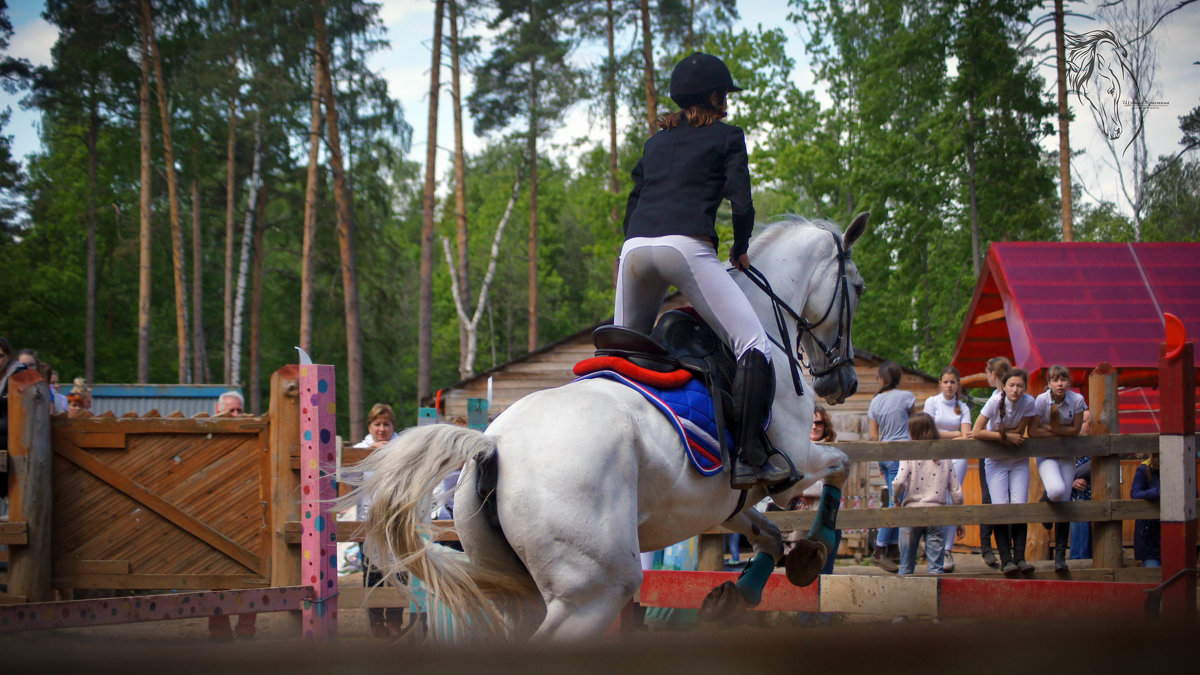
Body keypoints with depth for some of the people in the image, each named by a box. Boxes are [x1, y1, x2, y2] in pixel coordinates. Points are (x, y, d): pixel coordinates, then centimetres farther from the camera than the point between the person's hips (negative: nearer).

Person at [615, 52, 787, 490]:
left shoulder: (655, 143, 29)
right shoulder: (726, 137, 13)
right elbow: (741, 204, 4)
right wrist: (739, 251, 19)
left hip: (635, 251, 6)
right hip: (687, 247, -6)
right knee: (753, 344, -8)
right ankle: (748, 459, -23)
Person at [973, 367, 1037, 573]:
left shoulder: (1028, 403, -15)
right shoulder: (995, 402, -18)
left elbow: (1019, 432, -11)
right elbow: (977, 432, -19)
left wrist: (998, 433, -18)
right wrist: (1007, 436, -19)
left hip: (1019, 461, 1)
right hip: (996, 461, -1)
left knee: (1019, 504, -12)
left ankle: (1019, 556, -8)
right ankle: (1006, 559, -13)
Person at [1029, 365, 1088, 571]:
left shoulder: (1077, 400, -11)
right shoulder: (1041, 400, -15)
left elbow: (1075, 430, -5)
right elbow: (1032, 432, -14)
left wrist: (1052, 428, -16)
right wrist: (1061, 433, -15)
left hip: (1067, 455, 2)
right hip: (1046, 454, -2)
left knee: (1064, 502, -2)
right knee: (1057, 490, -29)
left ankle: (1060, 554, 7)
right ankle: (1045, 500, 11)